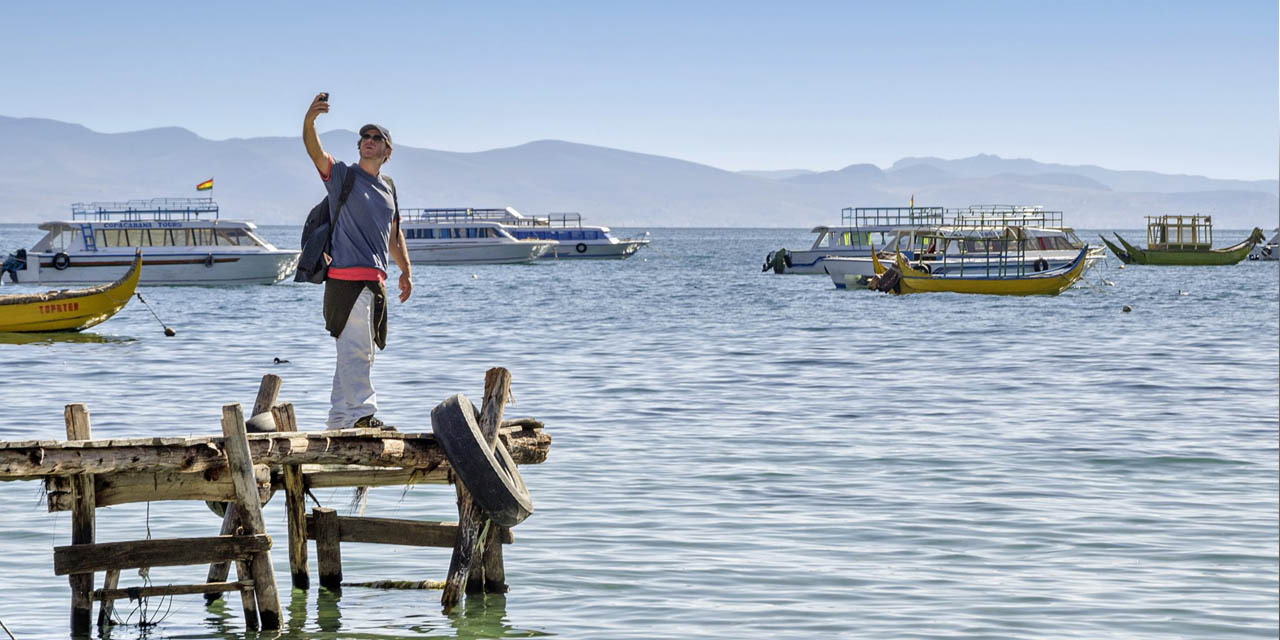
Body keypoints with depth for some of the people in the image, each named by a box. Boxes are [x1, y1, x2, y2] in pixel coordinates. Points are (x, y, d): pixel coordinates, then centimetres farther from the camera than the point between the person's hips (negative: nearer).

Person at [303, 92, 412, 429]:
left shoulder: (388, 189, 19)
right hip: (346, 277, -7)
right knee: (355, 350, -13)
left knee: (360, 352, 10)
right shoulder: (341, 175, 1)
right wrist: (309, 120, -35)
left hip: (376, 281, 7)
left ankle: (339, 419, 16)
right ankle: (362, 414, -15)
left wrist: (405, 271, 24)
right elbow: (314, 151, -17)